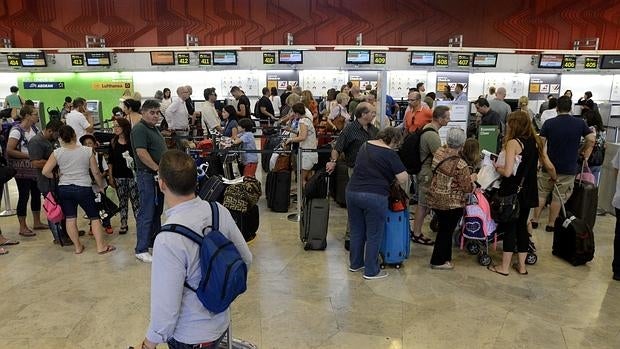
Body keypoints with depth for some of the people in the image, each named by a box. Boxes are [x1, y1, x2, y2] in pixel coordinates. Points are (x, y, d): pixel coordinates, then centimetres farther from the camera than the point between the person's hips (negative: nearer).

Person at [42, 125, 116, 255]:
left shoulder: (57, 153, -3)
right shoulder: (87, 151, -6)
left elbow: (45, 171, -6)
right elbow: (96, 172, -2)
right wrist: (101, 186, 12)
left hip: (64, 189, 2)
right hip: (83, 188, -2)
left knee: (70, 218, 11)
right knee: (94, 217, 7)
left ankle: (77, 247, 17)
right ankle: (101, 246, 6)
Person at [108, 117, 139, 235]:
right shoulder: (113, 142, 5)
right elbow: (110, 161, 9)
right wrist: (111, 177, 7)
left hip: (132, 175, -3)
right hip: (119, 176, 4)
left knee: (135, 200, -3)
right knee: (122, 201, 11)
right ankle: (123, 224, 21)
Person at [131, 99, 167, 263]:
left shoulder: (154, 129, 17)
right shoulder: (139, 129, -13)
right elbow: (141, 152, -23)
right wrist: (158, 168, -21)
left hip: (158, 176, 9)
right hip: (147, 175, -9)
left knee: (157, 211, 16)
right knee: (146, 213, -6)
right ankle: (141, 250, 1)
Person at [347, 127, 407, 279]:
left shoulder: (365, 145, 12)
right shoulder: (390, 154, -8)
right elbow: (403, 178, -9)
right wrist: (391, 175, 11)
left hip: (352, 192, 6)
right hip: (375, 196, -6)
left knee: (356, 231, 18)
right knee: (374, 235, 6)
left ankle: (355, 264, 32)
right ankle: (371, 271, 15)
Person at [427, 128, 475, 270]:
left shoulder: (439, 152, -6)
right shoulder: (461, 165, -24)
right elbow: (467, 188, -16)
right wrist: (471, 179, 4)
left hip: (434, 199, 6)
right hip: (452, 204, -6)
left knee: (443, 228, 21)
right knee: (446, 231, 11)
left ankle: (445, 256, 35)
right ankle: (438, 261, 22)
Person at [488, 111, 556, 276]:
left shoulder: (513, 143, -16)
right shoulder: (536, 142, 4)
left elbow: (507, 172, -23)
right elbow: (549, 166, 8)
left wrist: (497, 167, -3)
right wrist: (554, 178, 28)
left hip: (512, 192, -6)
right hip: (528, 192, 6)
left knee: (509, 227, 3)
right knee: (522, 226, 16)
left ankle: (504, 267, 13)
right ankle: (521, 265, 25)